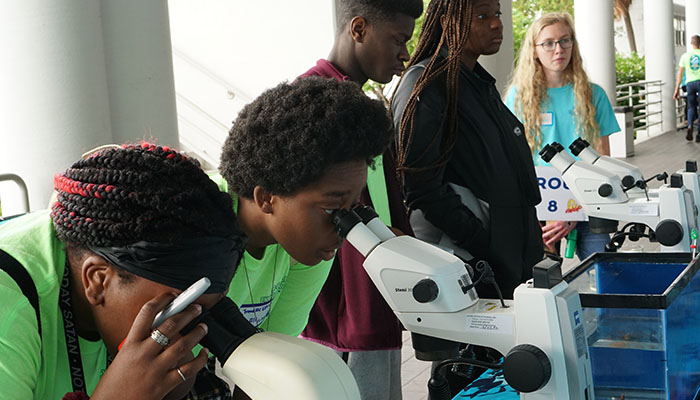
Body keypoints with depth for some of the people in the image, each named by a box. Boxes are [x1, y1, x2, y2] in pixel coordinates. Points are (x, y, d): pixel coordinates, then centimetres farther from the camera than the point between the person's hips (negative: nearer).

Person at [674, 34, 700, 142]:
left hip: (689, 83, 2)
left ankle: (690, 126, -14)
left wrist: (676, 89, 8)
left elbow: (680, 74, 5)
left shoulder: (685, 56, 6)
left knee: (691, 107, 14)